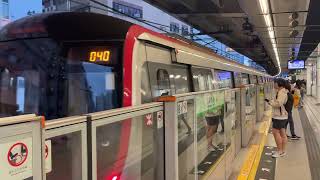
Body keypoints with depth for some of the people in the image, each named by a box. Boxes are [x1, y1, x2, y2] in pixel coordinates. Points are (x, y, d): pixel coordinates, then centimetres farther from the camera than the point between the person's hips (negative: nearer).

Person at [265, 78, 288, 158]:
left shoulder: (282, 92, -16)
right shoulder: (281, 91, 16)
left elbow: (278, 103, -24)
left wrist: (270, 102, -12)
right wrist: (270, 101, 10)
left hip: (279, 116, -10)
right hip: (282, 115, 10)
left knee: (276, 132, -6)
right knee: (282, 133, 12)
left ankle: (280, 151, 1)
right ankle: (283, 151, 19)